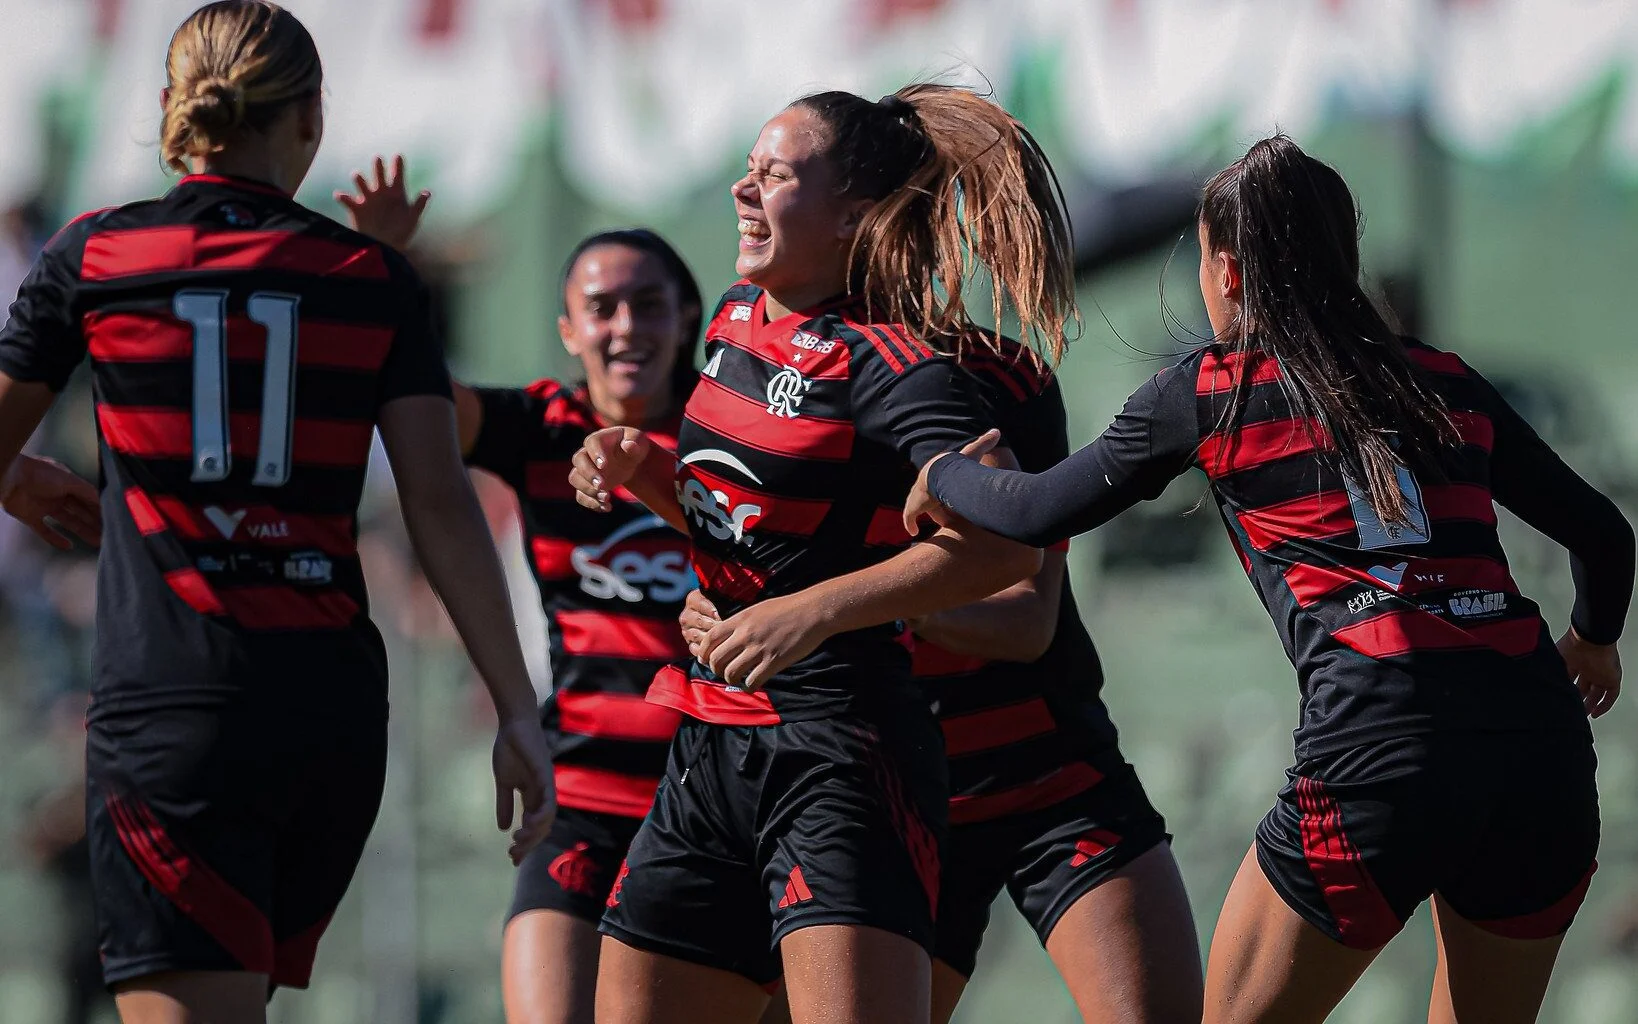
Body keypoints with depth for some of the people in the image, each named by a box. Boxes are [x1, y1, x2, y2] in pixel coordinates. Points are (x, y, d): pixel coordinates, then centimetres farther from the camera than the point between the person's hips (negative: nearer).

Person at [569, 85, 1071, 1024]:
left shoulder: (886, 361, -13)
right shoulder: (739, 318, 12)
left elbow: (1004, 544, -25)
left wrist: (814, 611, -30)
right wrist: (642, 469, 8)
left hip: (838, 753, -9)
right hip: (712, 749, 9)